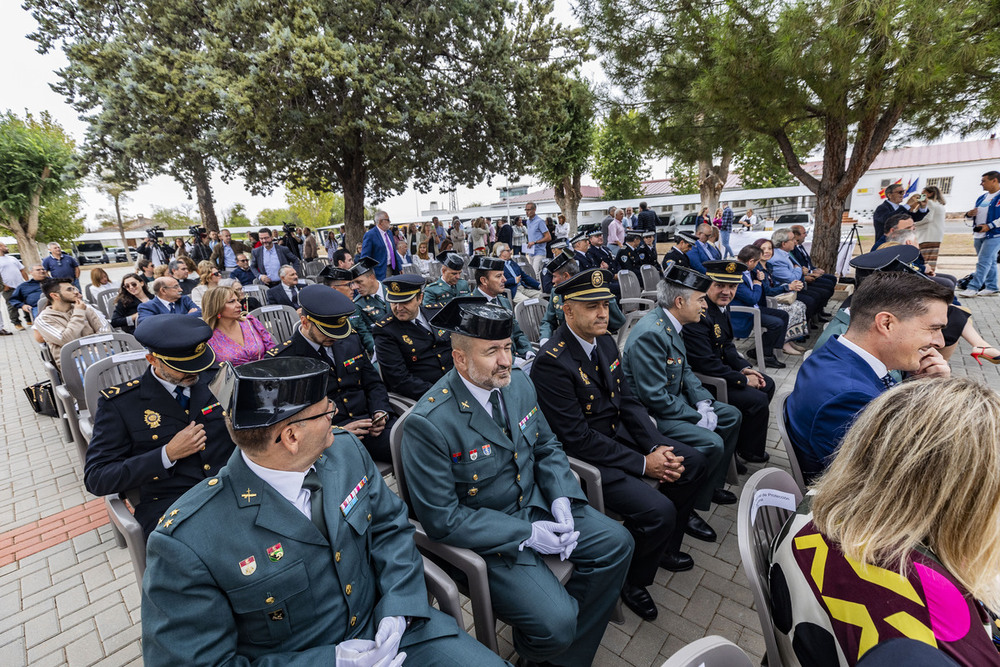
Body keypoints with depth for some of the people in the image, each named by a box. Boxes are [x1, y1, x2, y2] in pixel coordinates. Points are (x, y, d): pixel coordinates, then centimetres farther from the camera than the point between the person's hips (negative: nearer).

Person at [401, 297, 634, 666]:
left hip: (537, 503, 7)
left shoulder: (517, 382, -5)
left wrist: (561, 499, -10)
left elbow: (547, 446, 8)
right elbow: (442, 519, -21)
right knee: (555, 623, -18)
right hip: (486, 536, -7)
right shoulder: (429, 423, -26)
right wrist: (525, 534, -21)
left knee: (616, 542, 1)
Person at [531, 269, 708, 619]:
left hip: (618, 432, 9)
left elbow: (627, 401, 7)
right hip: (582, 456, -9)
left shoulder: (605, 341, 2)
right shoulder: (552, 361, -25)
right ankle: (630, 580, 12)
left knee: (692, 462, 9)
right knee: (658, 511, -21)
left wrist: (657, 448, -7)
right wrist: (643, 463, -20)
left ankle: (663, 547, 30)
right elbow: (578, 438, -24)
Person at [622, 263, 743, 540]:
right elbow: (655, 397, -28)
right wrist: (698, 417, -18)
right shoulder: (650, 333, -28)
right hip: (651, 414, -10)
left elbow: (685, 371, 13)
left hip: (674, 399, 11)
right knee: (711, 443, -22)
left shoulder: (670, 324, 3)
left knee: (732, 416, 14)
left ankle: (712, 484, 28)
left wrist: (703, 402, -3)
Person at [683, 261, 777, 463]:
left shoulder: (721, 306, 2)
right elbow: (706, 364, -29)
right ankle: (749, 452, 13)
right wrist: (743, 380, -17)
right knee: (757, 400, -13)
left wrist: (744, 367, -2)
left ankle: (744, 436, 33)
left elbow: (726, 345, 14)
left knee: (767, 384, 17)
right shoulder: (700, 314, -29)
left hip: (719, 368, 10)